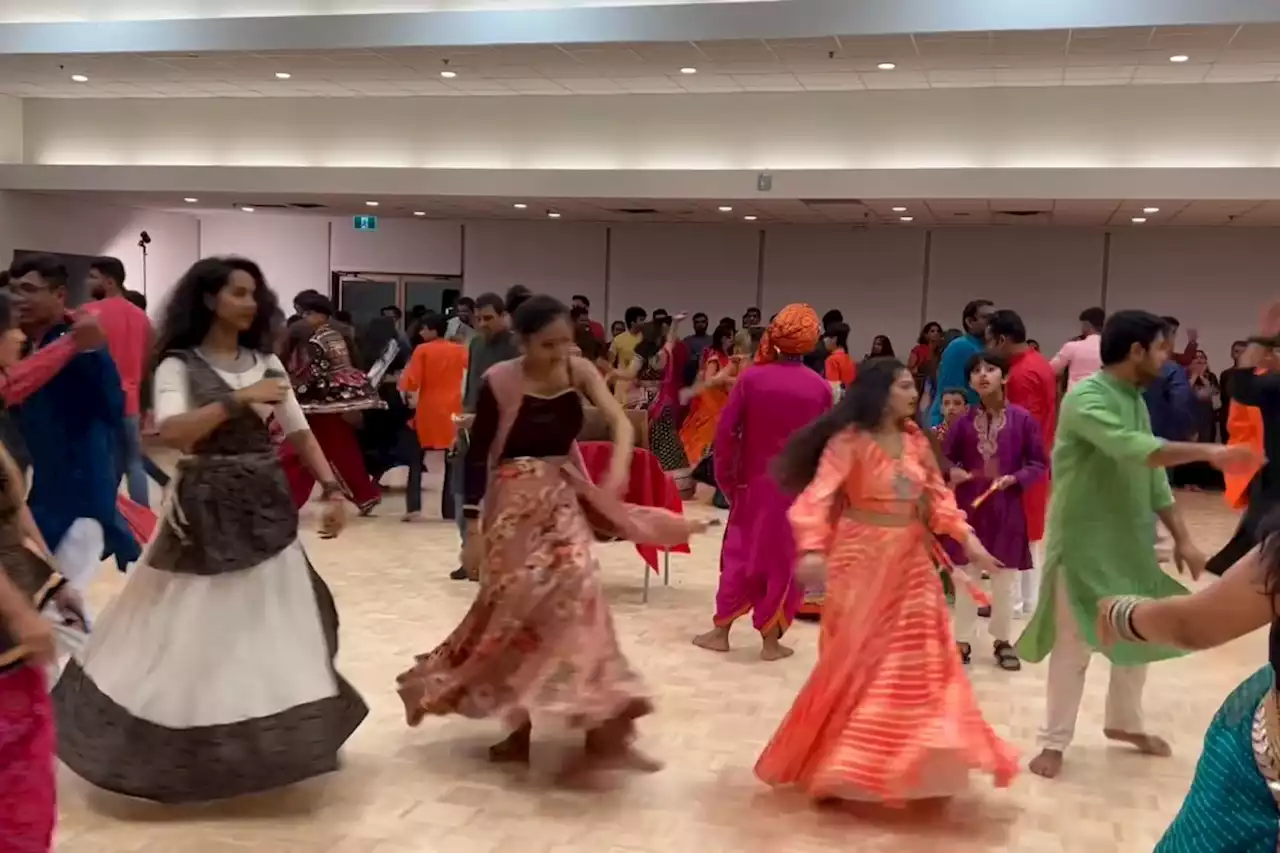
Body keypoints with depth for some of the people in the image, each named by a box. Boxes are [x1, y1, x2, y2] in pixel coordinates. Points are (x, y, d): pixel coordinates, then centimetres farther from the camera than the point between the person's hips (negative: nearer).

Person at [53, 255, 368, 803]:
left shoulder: (266, 361, 7)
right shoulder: (179, 365, -6)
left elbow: (299, 433, 7)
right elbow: (172, 432, -23)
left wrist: (331, 488, -2)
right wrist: (237, 400, -25)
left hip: (266, 508, 5)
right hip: (206, 511, -4)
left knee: (273, 627, 9)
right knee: (194, 634, 3)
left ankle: (276, 733, 24)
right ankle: (176, 746, 22)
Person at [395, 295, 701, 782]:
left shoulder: (578, 372, -5)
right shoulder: (499, 382, -14)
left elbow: (619, 420, -16)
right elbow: (476, 455, -9)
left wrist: (618, 469, -36)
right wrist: (473, 526, -10)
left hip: (562, 498, 3)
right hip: (515, 503, -3)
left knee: (571, 596, -5)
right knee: (518, 608, 2)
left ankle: (601, 731, 5)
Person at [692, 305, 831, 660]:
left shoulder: (751, 378, -9)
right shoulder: (820, 388, -7)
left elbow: (725, 432, -9)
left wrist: (726, 477, 2)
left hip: (754, 481, 1)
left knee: (740, 553, 13)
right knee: (782, 558, 9)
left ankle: (721, 630, 18)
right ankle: (771, 639, 14)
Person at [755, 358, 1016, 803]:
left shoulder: (915, 440, 5)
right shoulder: (850, 440, -14)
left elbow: (938, 496, 8)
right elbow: (819, 494, -24)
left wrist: (966, 537, -5)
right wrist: (813, 548, -39)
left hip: (910, 559, 6)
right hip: (863, 558, -6)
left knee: (915, 660, 10)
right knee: (856, 660, 2)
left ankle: (907, 758, 26)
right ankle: (838, 762, 19)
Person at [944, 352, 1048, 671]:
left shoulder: (1022, 419, -8)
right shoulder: (964, 421, -3)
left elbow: (1040, 465, -3)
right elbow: (945, 457, 5)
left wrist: (1015, 479, -18)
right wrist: (952, 471, -16)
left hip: (1006, 508, -1)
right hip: (968, 505, 1)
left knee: (1005, 578, 11)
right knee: (965, 576, 10)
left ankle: (1003, 641, 27)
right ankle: (963, 640, 22)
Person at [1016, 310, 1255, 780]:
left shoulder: (1137, 401, 8)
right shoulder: (1085, 398, -19)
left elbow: (1153, 473, 10)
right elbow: (1131, 449, -34)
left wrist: (1182, 536, 6)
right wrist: (1206, 452, -32)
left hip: (1131, 541, 8)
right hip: (1083, 542, -8)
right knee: (1074, 644, 0)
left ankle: (1124, 722, 37)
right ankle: (1054, 742, 14)